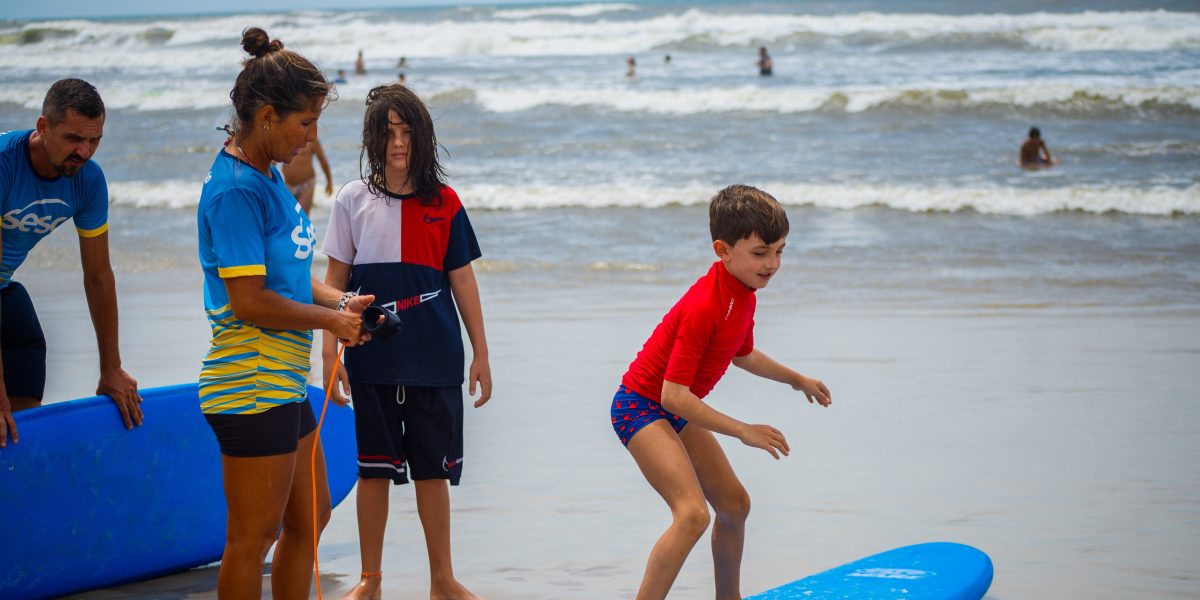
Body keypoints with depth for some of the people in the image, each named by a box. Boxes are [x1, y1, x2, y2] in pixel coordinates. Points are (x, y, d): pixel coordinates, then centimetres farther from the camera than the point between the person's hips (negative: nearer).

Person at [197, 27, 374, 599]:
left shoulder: (268, 177, 12)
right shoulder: (235, 190, -19)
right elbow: (249, 300, -23)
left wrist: (341, 301, 4)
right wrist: (332, 321, -11)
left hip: (284, 382, 10)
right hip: (252, 387, -10)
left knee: (308, 520, 19)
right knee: (253, 537, -1)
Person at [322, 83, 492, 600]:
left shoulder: (443, 203, 3)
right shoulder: (353, 200, 1)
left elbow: (462, 279, 6)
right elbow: (335, 280, 3)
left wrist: (481, 352, 5)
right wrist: (330, 352, -3)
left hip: (434, 358, 0)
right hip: (372, 359, 0)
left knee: (433, 471, 6)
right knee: (374, 469, 6)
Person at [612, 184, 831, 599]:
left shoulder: (744, 292, 0)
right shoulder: (704, 307, -30)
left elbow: (743, 354, 23)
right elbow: (674, 395, -31)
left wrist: (795, 379, 33)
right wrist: (743, 431, -27)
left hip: (676, 409, 10)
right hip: (641, 406, -10)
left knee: (734, 504, 18)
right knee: (692, 513, -25)